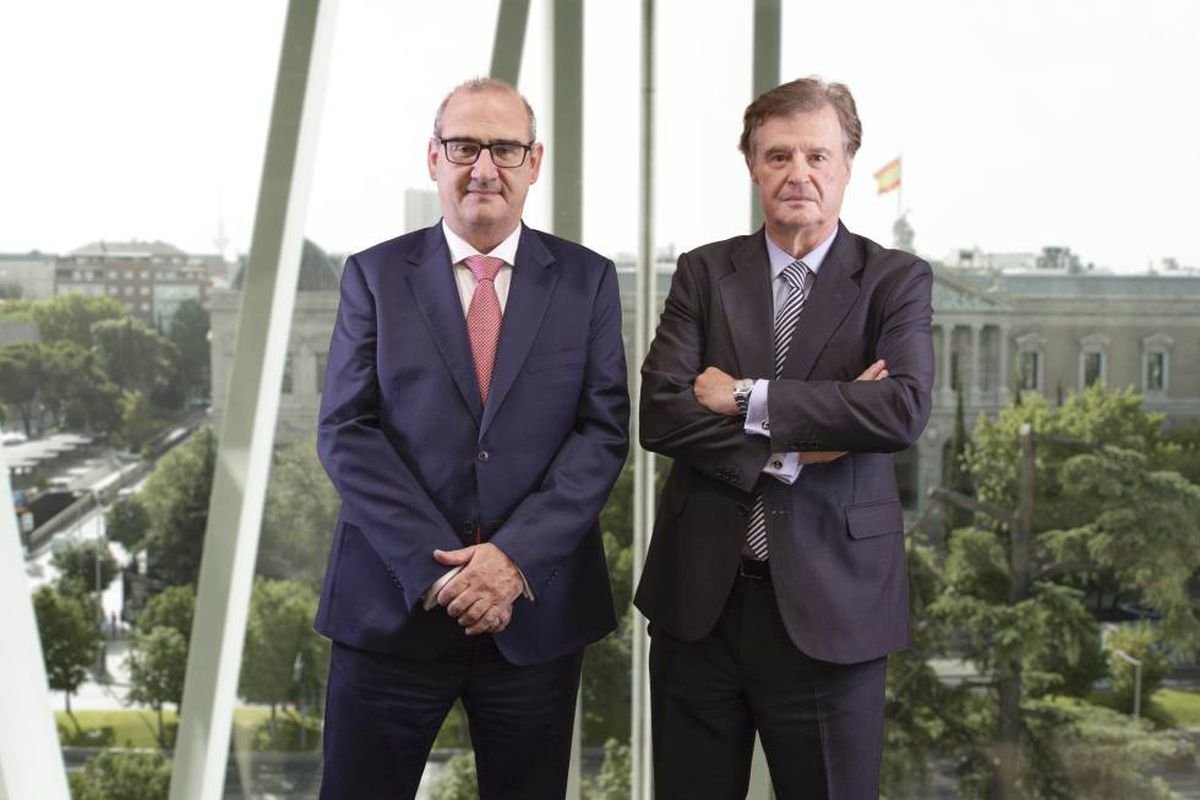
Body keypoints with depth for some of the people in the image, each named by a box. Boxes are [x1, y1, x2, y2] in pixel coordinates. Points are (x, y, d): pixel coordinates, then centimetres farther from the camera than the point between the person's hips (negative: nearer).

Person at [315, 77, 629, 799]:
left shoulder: (588, 280, 5)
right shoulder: (375, 275, 3)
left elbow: (604, 432, -2)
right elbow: (345, 432, -4)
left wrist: (516, 557, -14)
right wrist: (437, 567, -14)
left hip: (538, 608, 1)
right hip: (394, 604, 0)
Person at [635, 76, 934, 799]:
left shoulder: (897, 279, 0)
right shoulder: (704, 272, 5)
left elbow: (904, 409, -18)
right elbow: (660, 414, -7)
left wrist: (747, 399, -15)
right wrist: (791, 446, -15)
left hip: (829, 603, -2)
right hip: (700, 596, 2)